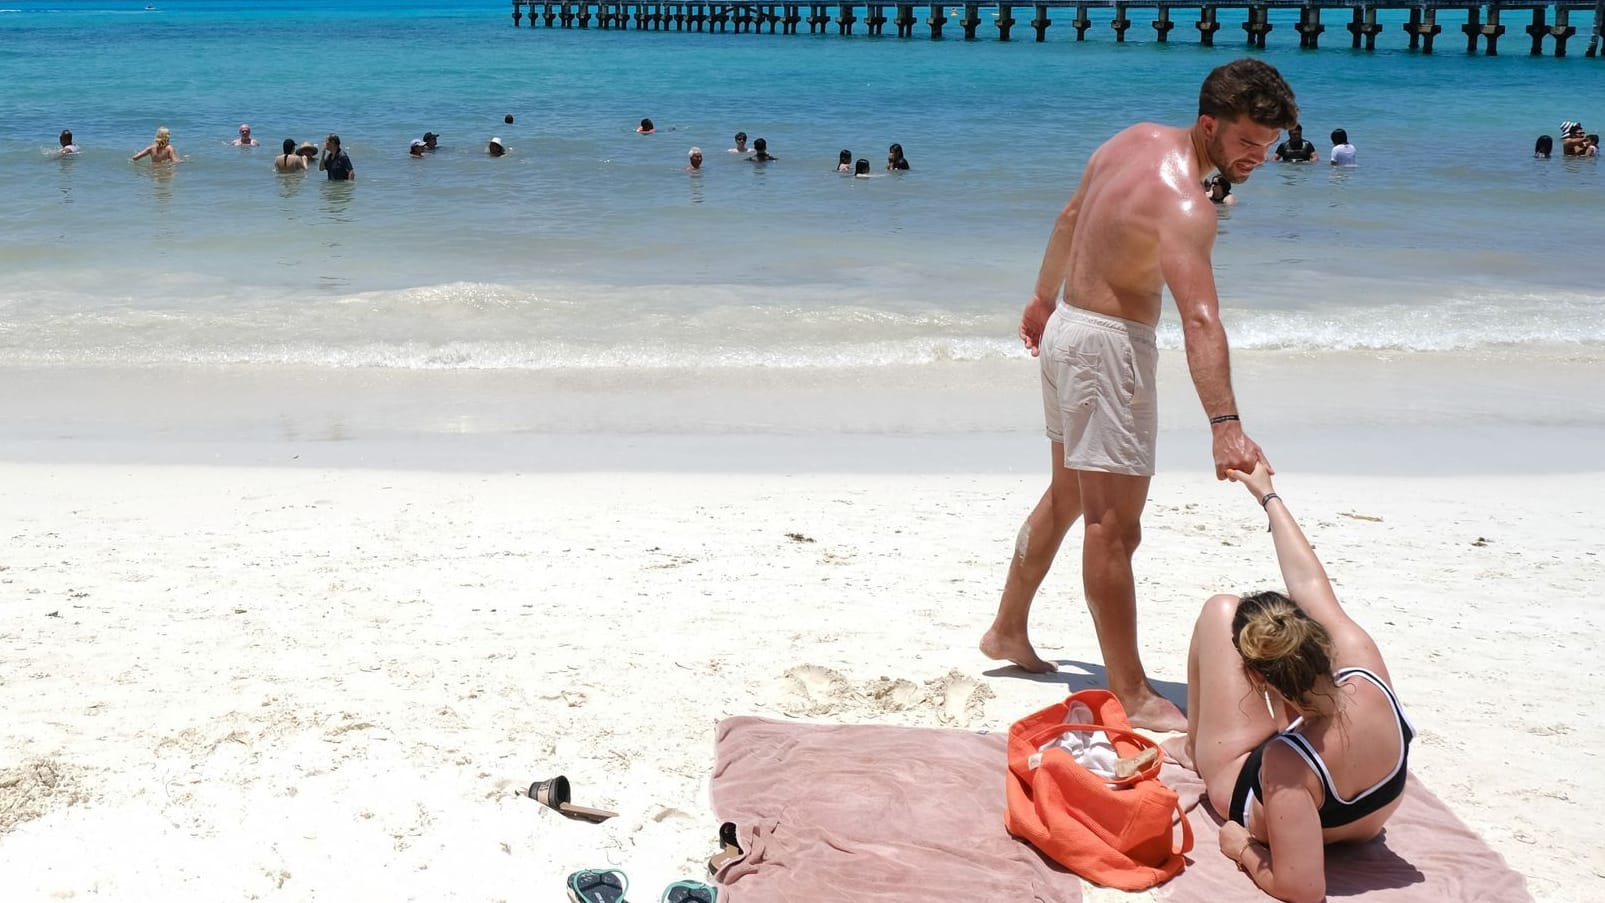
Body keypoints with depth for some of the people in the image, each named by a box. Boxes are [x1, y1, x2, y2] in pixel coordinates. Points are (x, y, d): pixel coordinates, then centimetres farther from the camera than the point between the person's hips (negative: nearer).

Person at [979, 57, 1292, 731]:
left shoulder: (1135, 140, 3)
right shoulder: (1183, 205, -26)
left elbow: (1071, 217, 18)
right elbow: (1200, 321, -38)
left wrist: (1044, 298, 31)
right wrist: (1225, 426, -46)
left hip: (1069, 325, 10)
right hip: (1107, 345, -10)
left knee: (1068, 495, 23)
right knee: (1114, 524, -7)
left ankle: (1008, 632, 36)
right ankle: (1132, 695, -3)